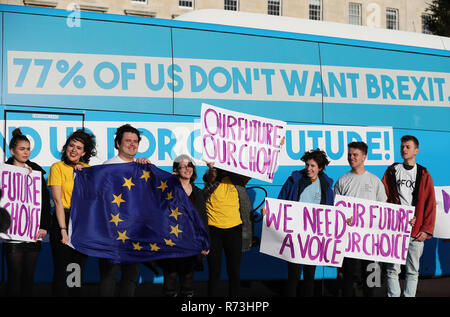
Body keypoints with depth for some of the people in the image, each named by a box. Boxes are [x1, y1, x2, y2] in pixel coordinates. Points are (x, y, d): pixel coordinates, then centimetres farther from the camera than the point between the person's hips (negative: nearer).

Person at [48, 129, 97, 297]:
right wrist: (63, 229, -16)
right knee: (62, 271, -4)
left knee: (78, 271, 9)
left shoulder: (87, 169, 11)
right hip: (63, 220, -4)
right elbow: (57, 200, -9)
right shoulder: (57, 167, -2)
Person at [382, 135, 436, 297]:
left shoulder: (423, 174, 10)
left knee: (413, 270, 5)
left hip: (416, 231, 1)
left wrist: (426, 229, -3)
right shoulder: (392, 172, 9)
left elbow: (430, 204, 6)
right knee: (392, 269, -3)